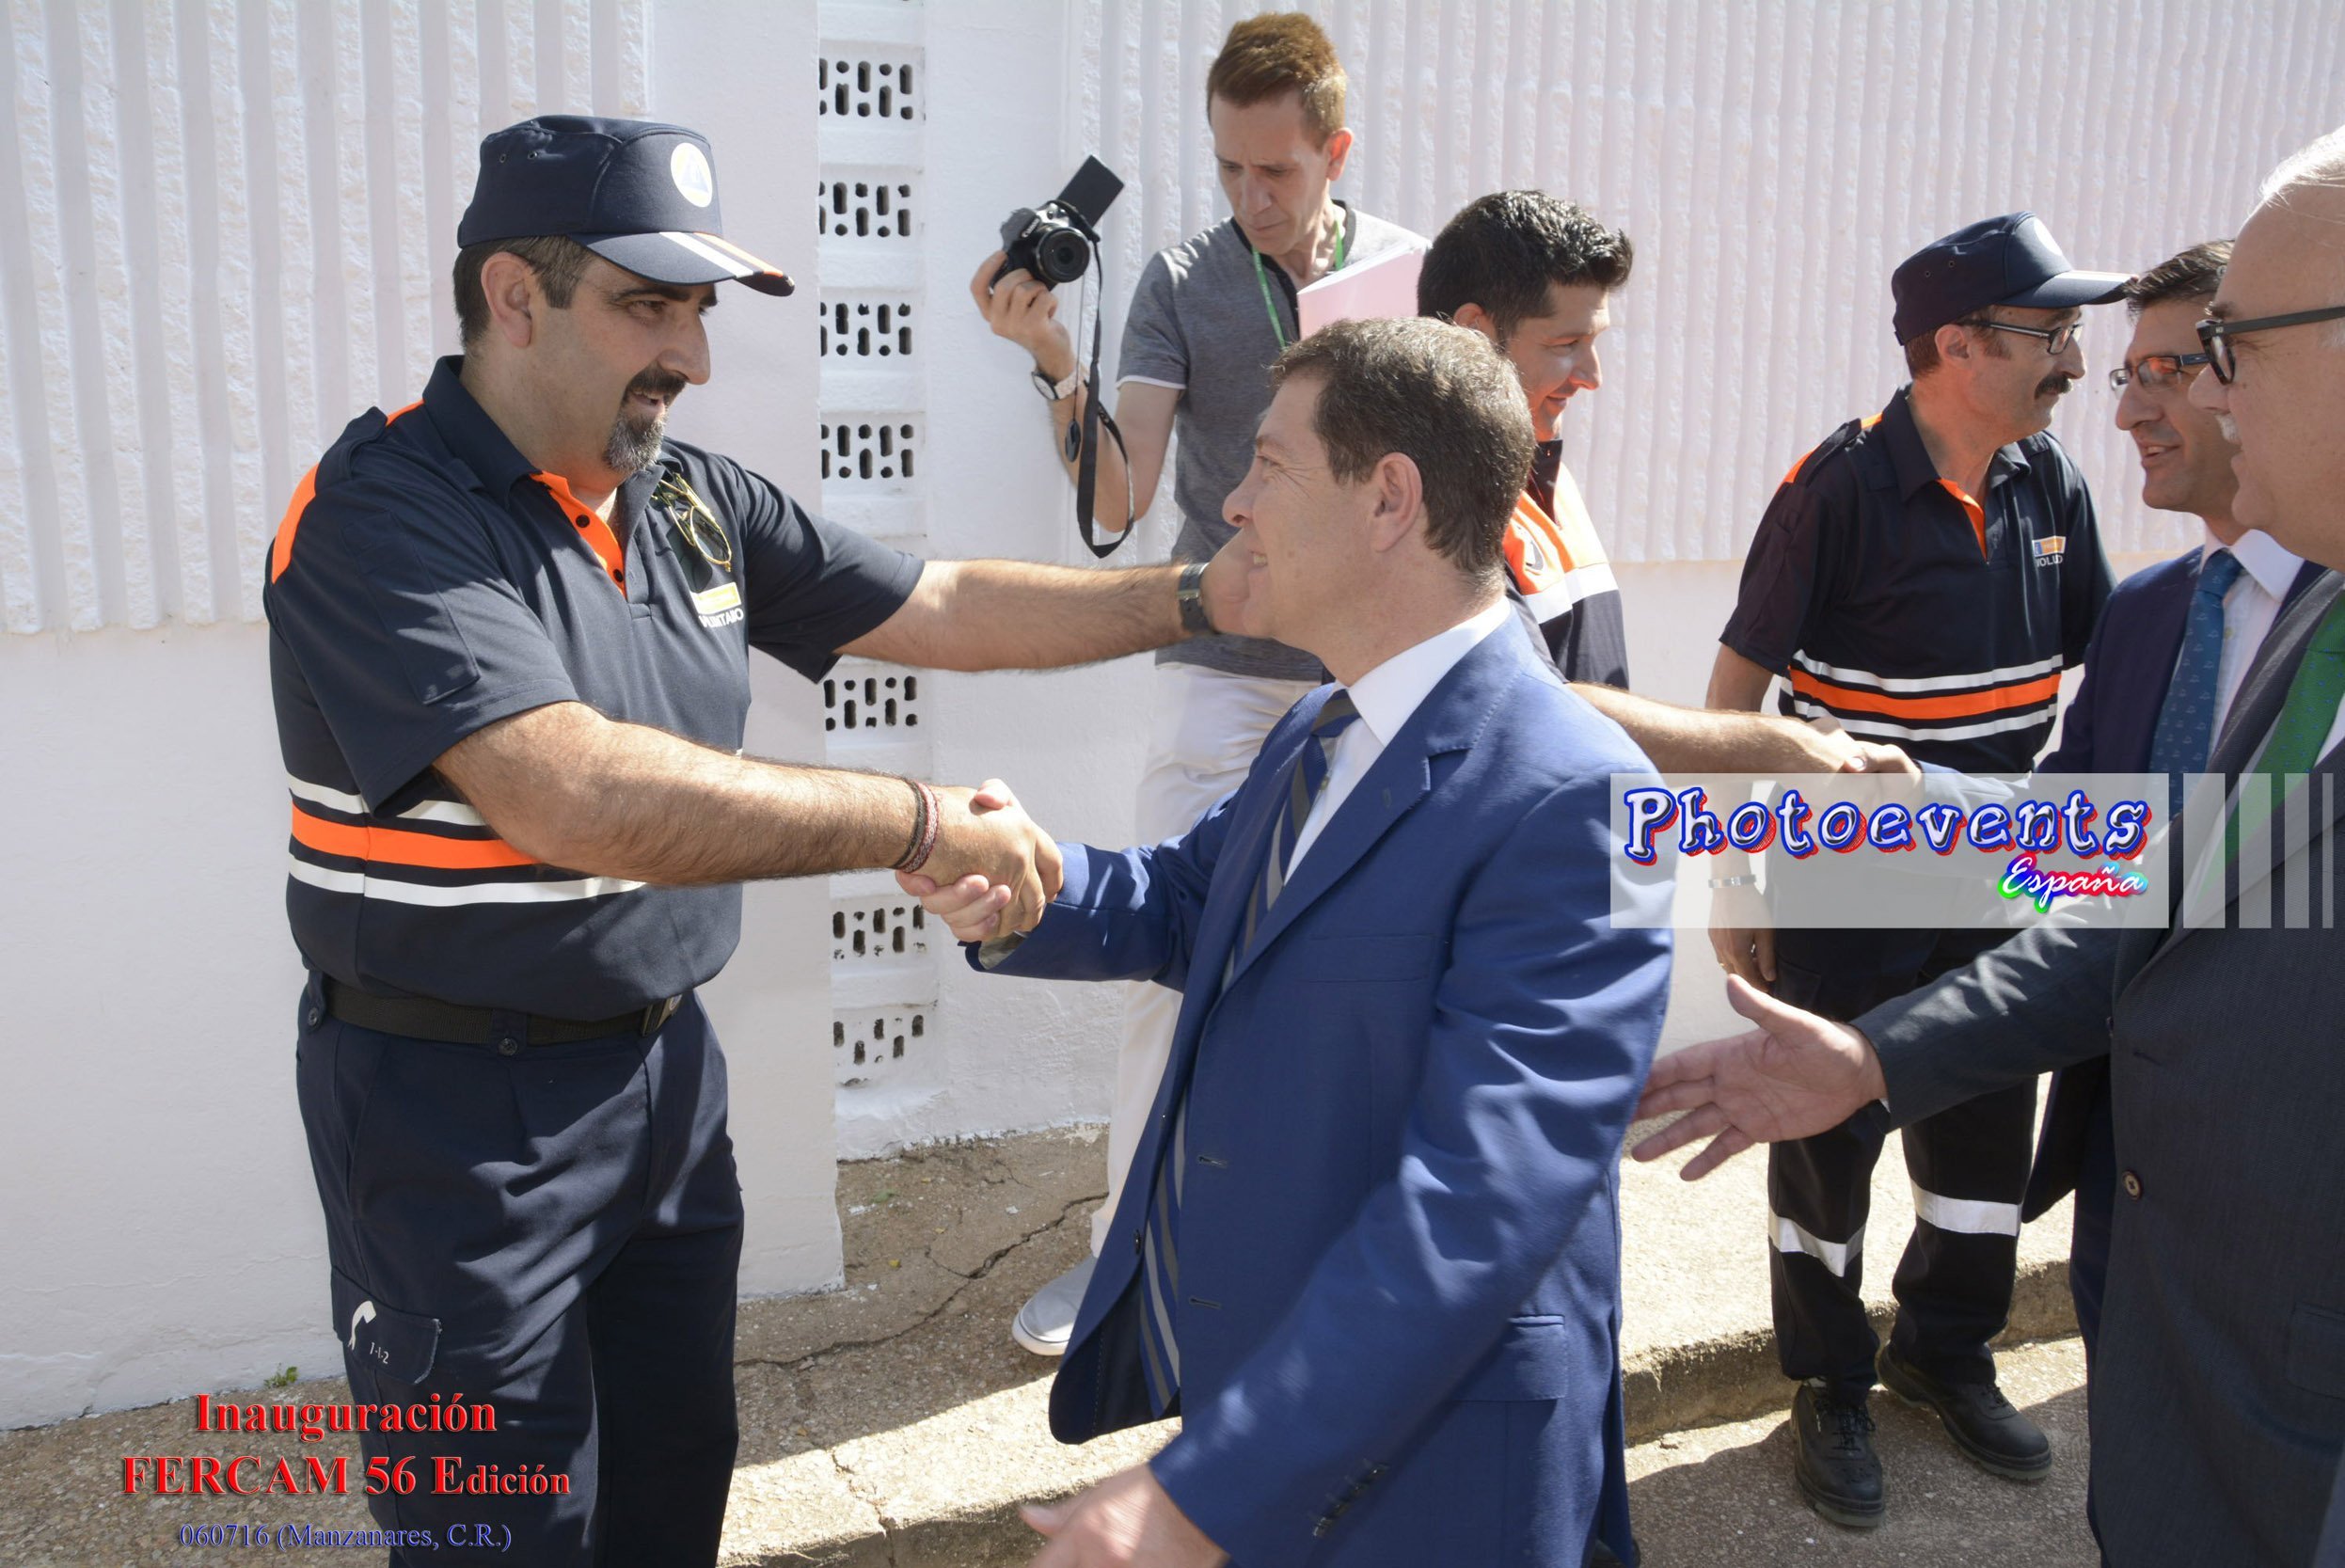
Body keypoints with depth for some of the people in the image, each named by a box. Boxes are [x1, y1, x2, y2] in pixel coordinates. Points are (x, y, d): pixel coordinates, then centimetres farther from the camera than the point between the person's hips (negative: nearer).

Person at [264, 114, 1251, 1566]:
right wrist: (923, 825, -31)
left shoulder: (693, 496, 3)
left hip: (667, 1064, 7)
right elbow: (574, 796, -34)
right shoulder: (383, 518, -20)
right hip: (460, 1108, -6)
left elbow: (940, 607, 7)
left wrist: (1203, 593, 0)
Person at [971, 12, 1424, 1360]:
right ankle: (1129, 1245, 15)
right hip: (1224, 673, -1)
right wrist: (1056, 362, -25)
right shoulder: (1181, 281, -2)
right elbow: (1117, 502, -10)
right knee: (1172, 956, -1)